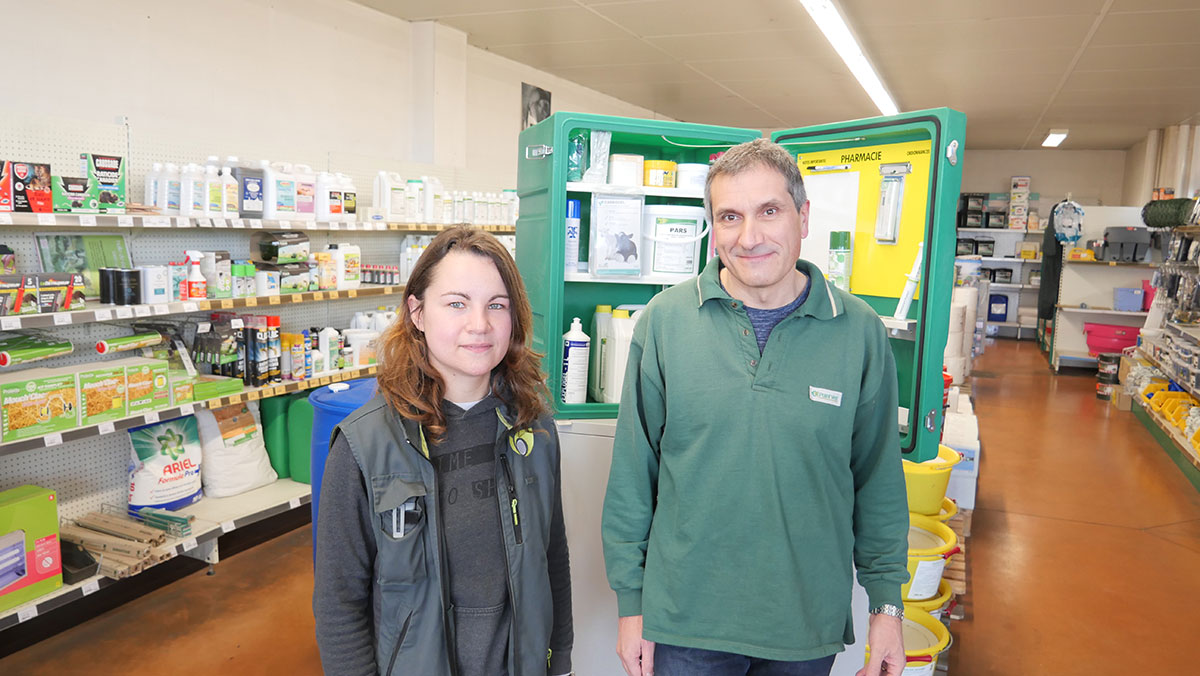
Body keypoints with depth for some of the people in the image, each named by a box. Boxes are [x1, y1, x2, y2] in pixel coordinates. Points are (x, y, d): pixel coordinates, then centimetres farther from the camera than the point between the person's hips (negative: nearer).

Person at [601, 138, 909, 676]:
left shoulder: (859, 331, -6)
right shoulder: (665, 319, -9)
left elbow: (879, 478, 3)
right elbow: (633, 470, -4)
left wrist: (887, 603, 5)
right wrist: (630, 599, -1)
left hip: (809, 629, 2)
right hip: (684, 617, -1)